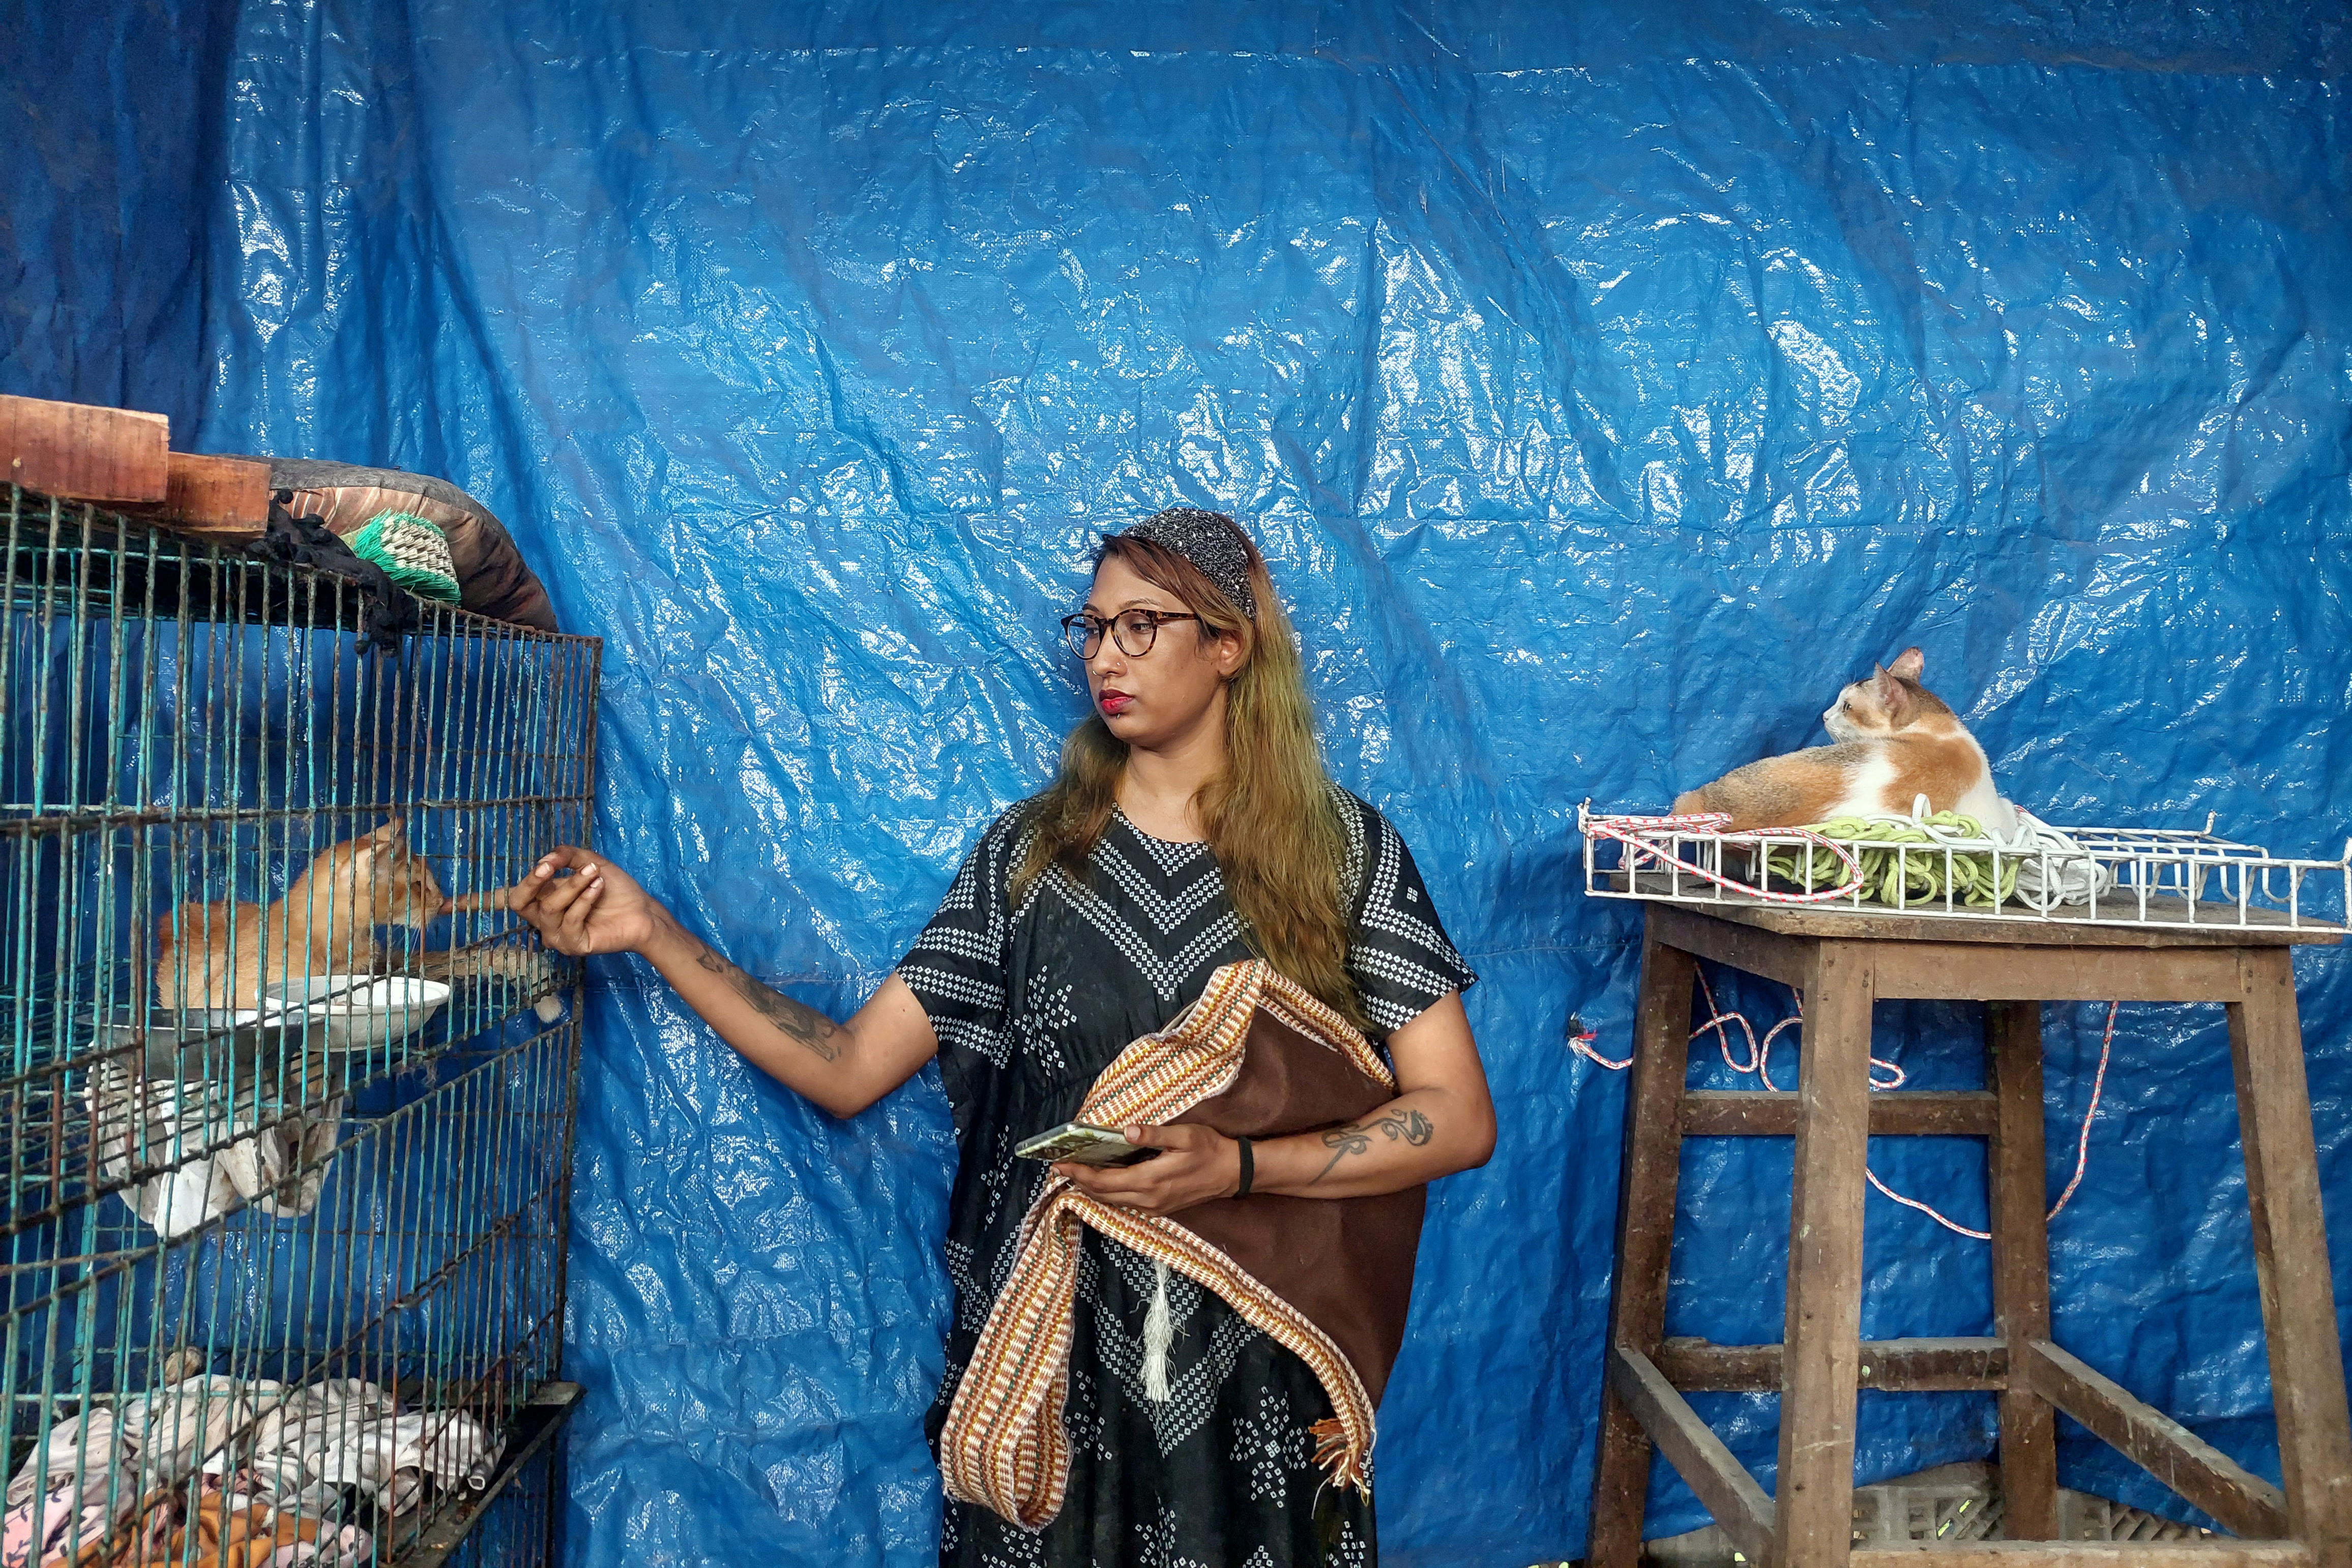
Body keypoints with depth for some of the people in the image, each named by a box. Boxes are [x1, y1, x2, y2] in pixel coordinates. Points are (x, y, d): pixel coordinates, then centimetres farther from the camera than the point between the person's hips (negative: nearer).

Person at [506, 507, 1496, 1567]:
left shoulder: (1345, 849, -4)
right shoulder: (1028, 852, 1)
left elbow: (1460, 1120, -8)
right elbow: (848, 1069, -2)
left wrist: (1237, 1167, -20)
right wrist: (652, 932, -10)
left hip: (1256, 1365, -1)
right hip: (1051, 1355, 1)